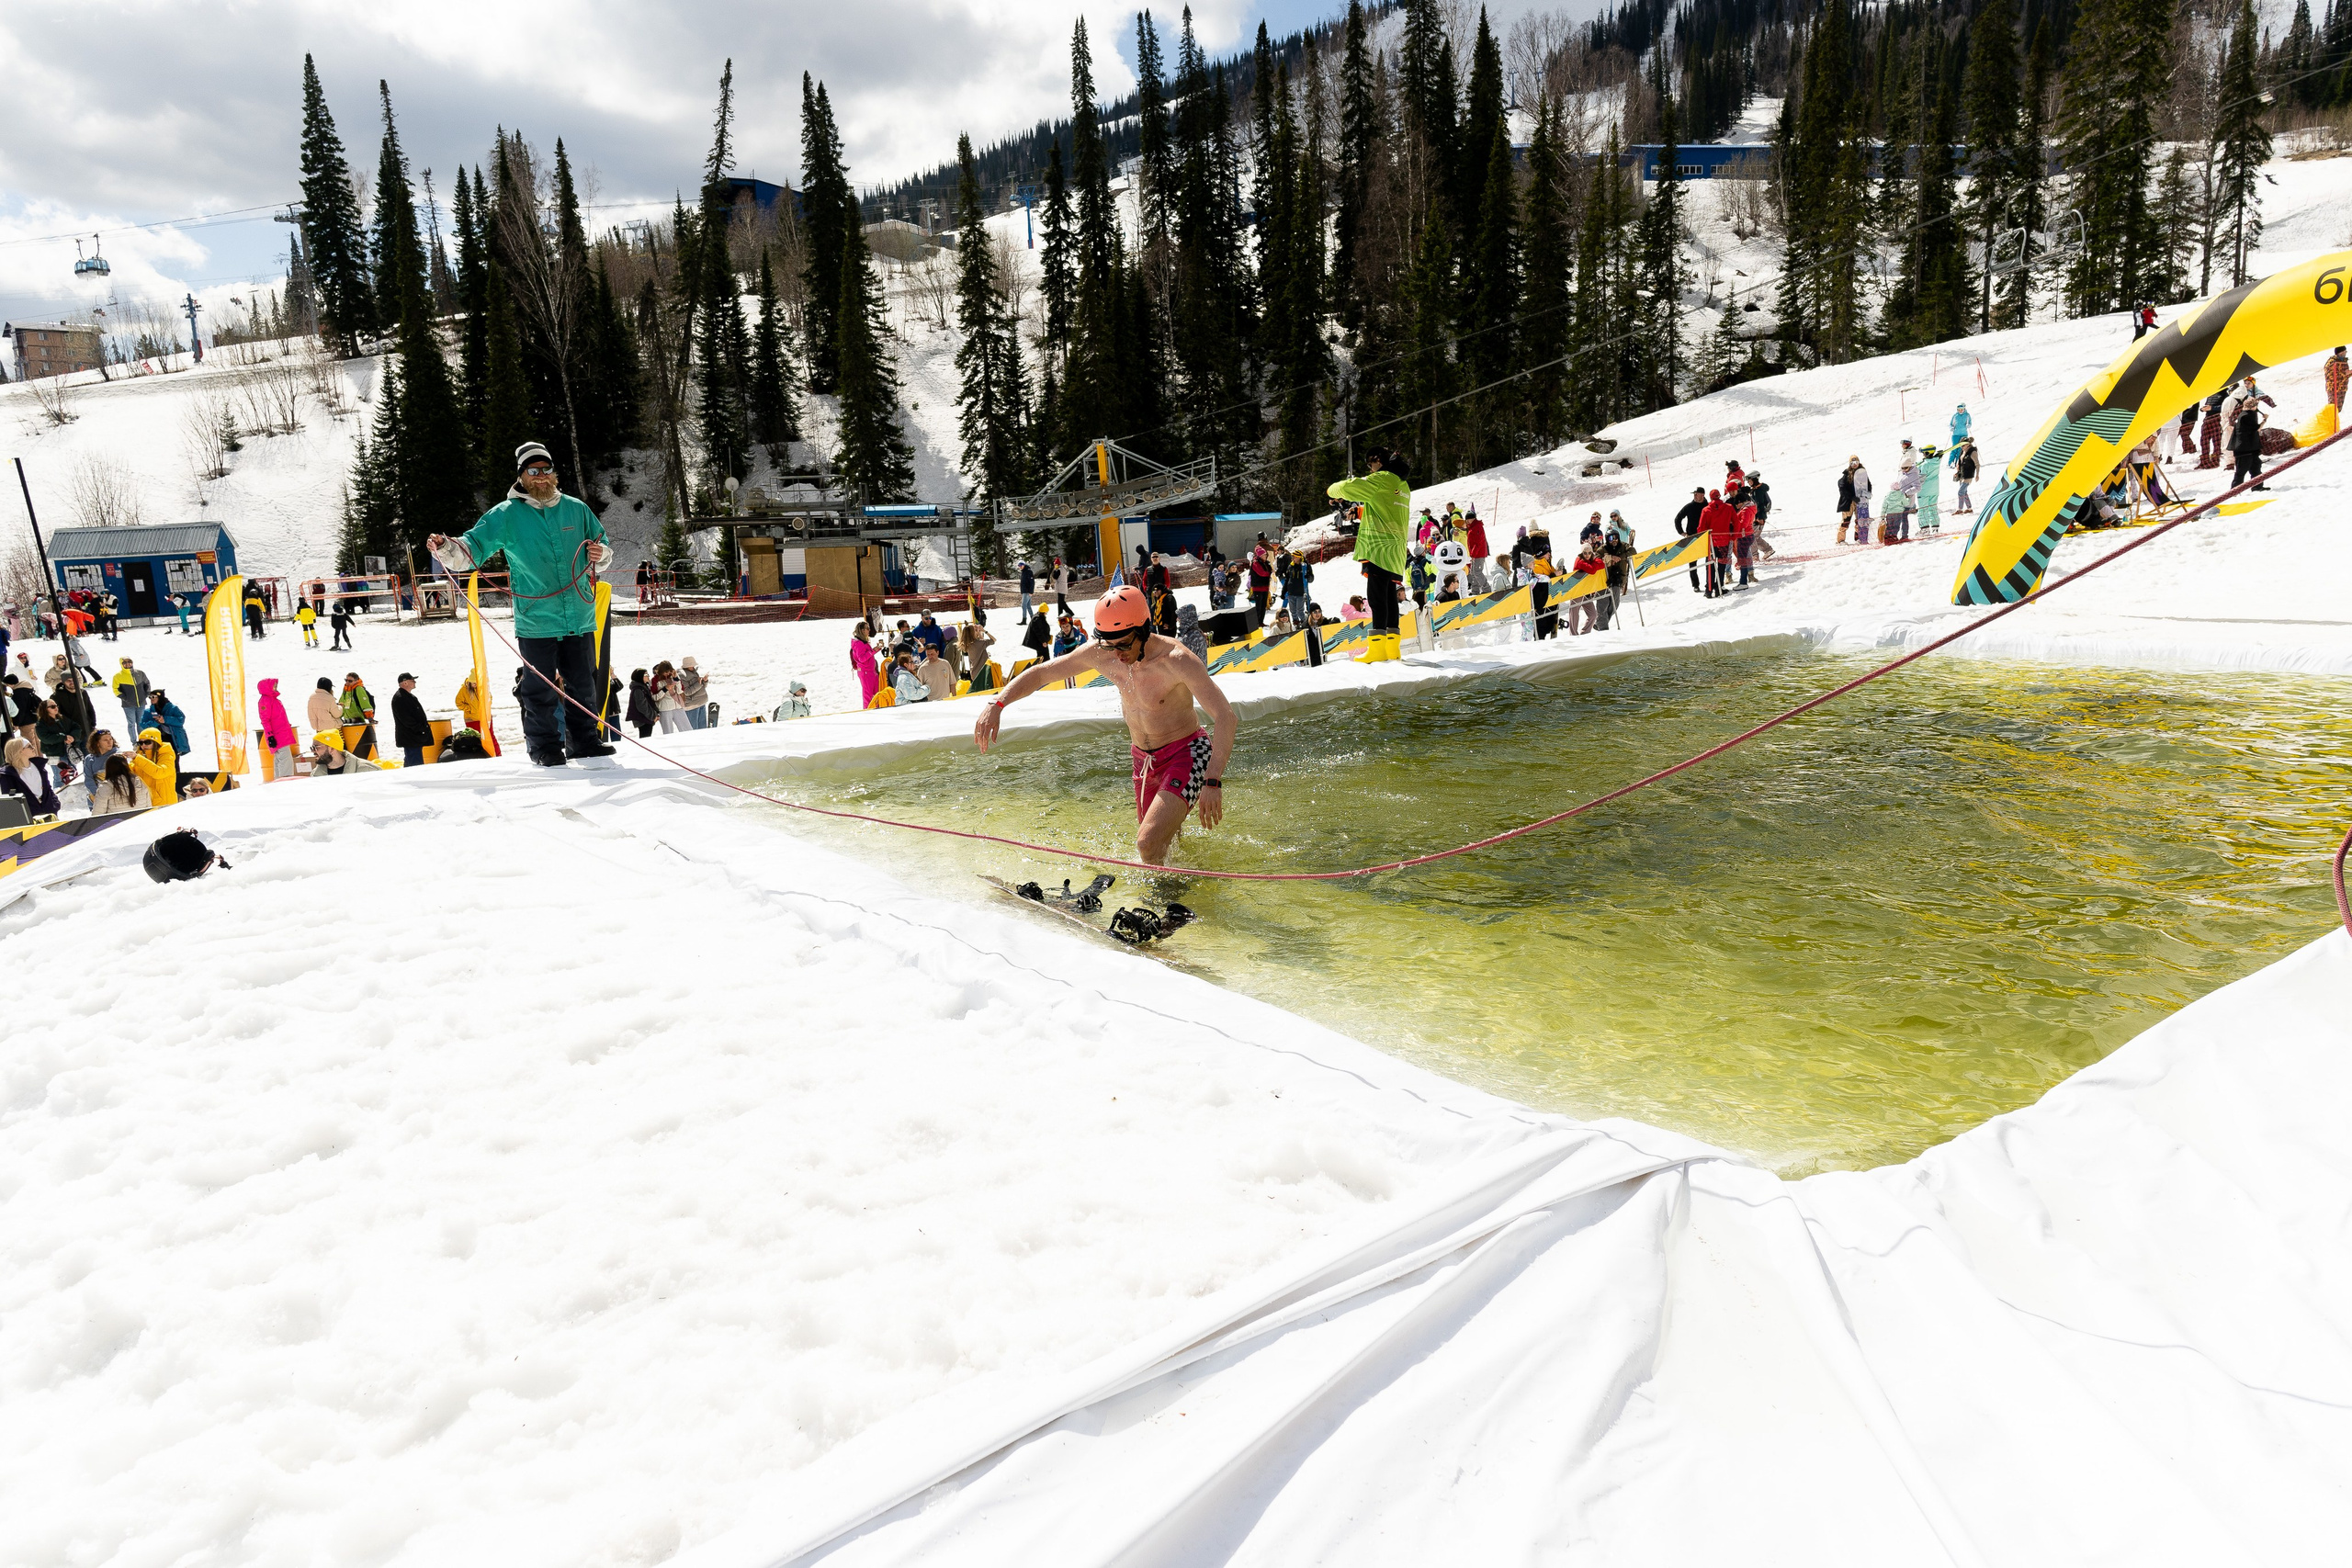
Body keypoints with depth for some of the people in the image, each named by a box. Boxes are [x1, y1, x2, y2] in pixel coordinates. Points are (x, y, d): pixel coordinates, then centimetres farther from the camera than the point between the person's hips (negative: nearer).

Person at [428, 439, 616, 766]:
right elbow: (472, 549, -2)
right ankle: (545, 748, 11)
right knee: (540, 689, 1)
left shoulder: (576, 508, 9)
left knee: (582, 684, 11)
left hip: (580, 618, 3)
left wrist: (599, 555, -4)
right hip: (535, 620, -3)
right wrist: (447, 549, -23)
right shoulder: (505, 515, 2)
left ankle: (584, 741, 22)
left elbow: (603, 546, 20)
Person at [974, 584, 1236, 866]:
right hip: (1144, 759, 6)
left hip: (1187, 754, -6)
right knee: (1165, 843, 18)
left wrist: (1212, 782, -40)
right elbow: (1040, 673, 2)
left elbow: (1226, 718, -31)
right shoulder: (1101, 655, -10)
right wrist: (997, 703, -13)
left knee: (1149, 846, -22)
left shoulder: (1176, 660, -27)